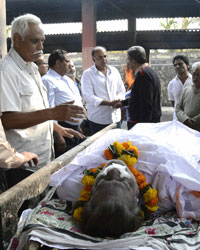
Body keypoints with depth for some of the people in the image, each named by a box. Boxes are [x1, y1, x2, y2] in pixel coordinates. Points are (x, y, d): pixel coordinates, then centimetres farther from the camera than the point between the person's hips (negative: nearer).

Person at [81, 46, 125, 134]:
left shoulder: (114, 71, 12)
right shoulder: (87, 74, -3)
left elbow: (121, 90, 16)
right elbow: (88, 97, -12)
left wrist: (118, 101, -8)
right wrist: (109, 103, -19)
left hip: (115, 117, 4)